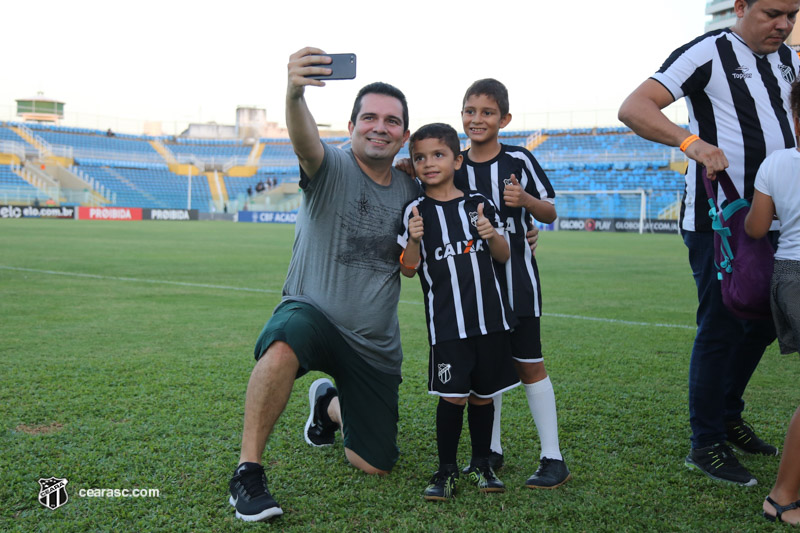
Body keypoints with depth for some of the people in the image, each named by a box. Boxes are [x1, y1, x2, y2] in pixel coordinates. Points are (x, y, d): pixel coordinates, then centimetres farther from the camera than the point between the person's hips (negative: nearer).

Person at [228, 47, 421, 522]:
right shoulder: (331, 168, -12)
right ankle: (248, 471, -22)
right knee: (285, 345, -42)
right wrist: (294, 95, -57)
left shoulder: (411, 191, 3)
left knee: (375, 464, 12)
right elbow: (305, 140, -36)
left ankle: (329, 405, 44)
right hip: (312, 315, -4)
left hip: (376, 346, 5)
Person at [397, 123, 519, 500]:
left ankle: (481, 465, 28)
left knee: (483, 394, 10)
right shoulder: (415, 212, 1)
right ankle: (446, 470, 14)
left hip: (490, 315, 3)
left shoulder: (479, 203, 6)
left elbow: (503, 257, 11)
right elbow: (408, 270, 0)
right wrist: (414, 239, -18)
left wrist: (492, 235, -9)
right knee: (453, 396, -5)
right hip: (446, 322, -2)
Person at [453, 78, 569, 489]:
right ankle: (492, 449, 24)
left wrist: (526, 200, -18)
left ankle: (553, 458, 8)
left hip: (516, 277, -3)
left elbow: (550, 213, 3)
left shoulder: (519, 160, -4)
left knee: (529, 364, -1)